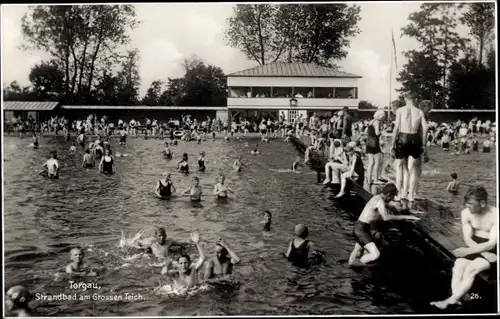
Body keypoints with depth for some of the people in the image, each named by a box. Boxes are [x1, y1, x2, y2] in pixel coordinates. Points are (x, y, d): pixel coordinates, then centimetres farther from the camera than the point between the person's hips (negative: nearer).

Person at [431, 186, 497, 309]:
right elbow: (467, 238, -6)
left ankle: (450, 300, -29)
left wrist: (468, 251, -31)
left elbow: (492, 244, -23)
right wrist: (484, 253, -21)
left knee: (471, 268, -29)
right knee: (458, 265, -25)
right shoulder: (466, 213, -6)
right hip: (475, 247, 4)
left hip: (493, 251, -4)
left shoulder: (496, 215, -20)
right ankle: (456, 300, -36)